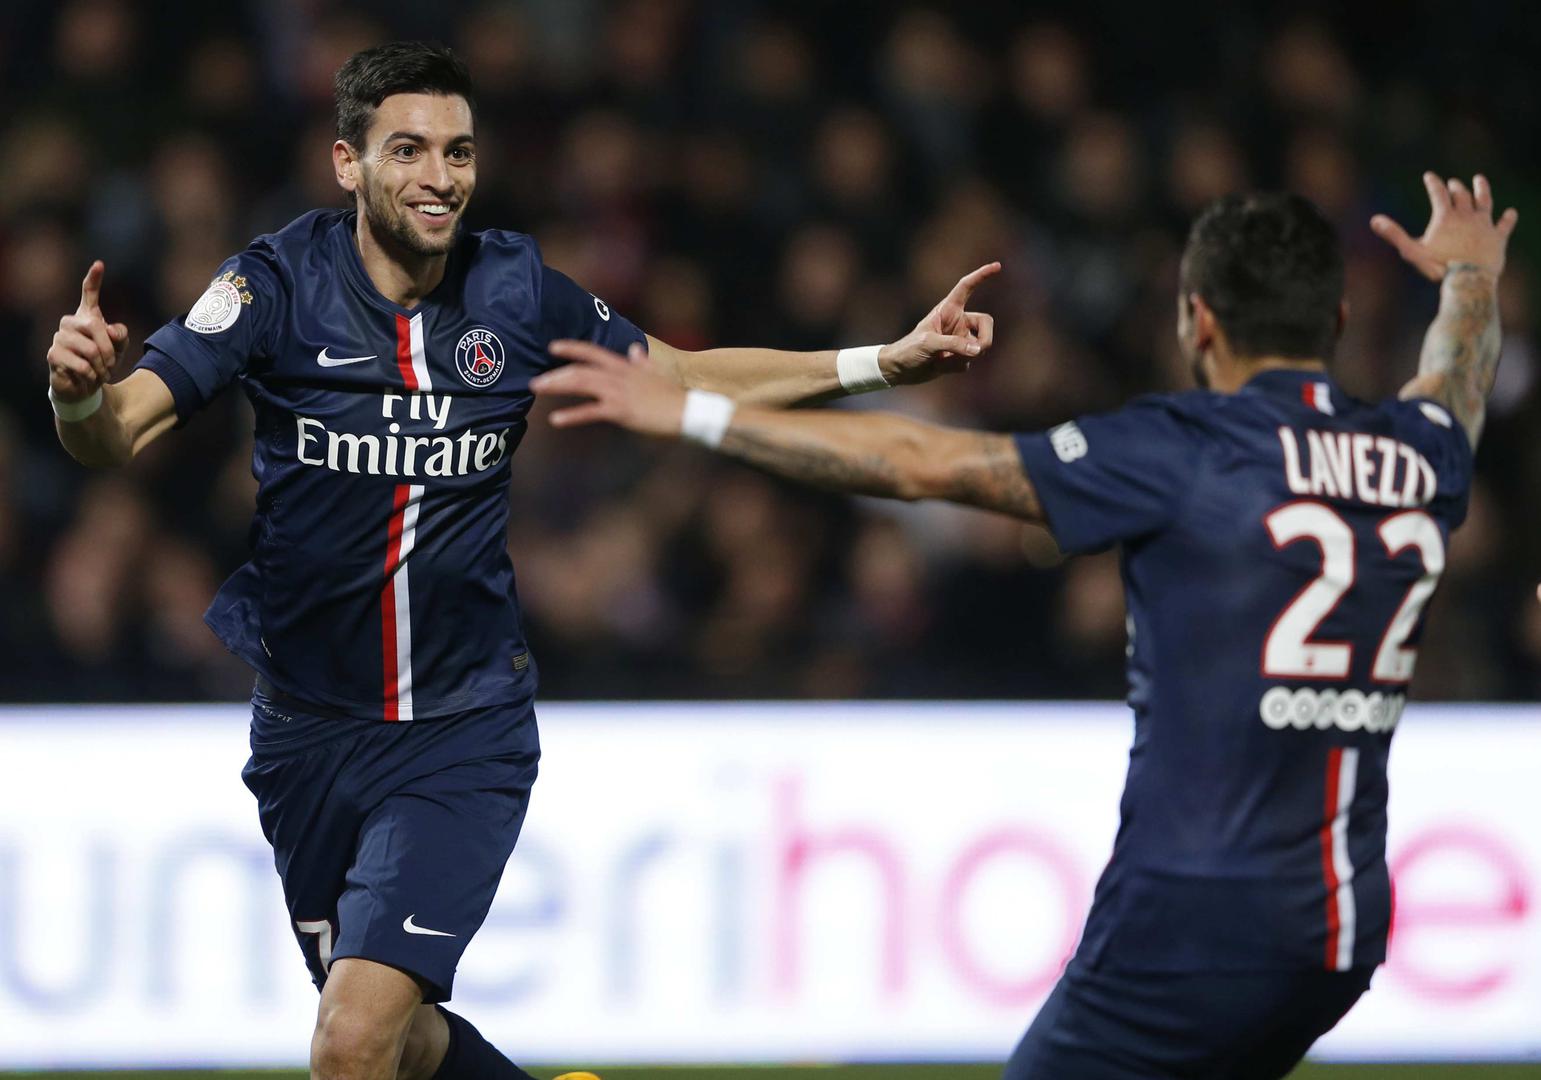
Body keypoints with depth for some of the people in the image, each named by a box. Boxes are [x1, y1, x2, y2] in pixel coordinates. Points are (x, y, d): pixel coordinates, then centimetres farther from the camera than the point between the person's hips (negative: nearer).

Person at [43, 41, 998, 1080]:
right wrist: (82, 390, -44)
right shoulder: (282, 282, -11)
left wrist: (887, 361, 1)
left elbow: (686, 377, 10)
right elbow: (120, 432, -20)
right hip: (307, 728, 1)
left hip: (464, 730, -1)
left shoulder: (518, 289, -6)